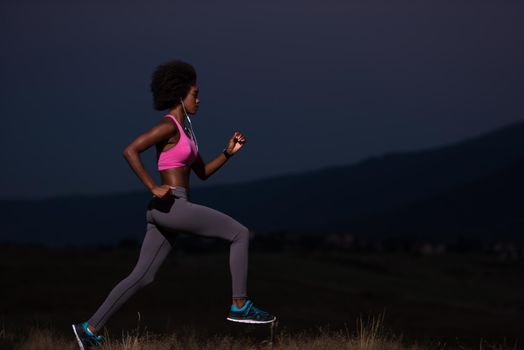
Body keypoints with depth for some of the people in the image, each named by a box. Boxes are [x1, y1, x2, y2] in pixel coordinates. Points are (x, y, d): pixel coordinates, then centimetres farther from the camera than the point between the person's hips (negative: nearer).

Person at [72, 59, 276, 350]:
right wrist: (153, 188, -19)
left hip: (167, 211, 10)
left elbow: (202, 172, 25)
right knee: (240, 234, -4)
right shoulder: (168, 126, -9)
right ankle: (240, 306, -2)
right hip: (172, 206, -10)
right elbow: (129, 151, -19)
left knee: (142, 277, 9)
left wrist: (229, 152, 12)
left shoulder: (184, 130, 21)